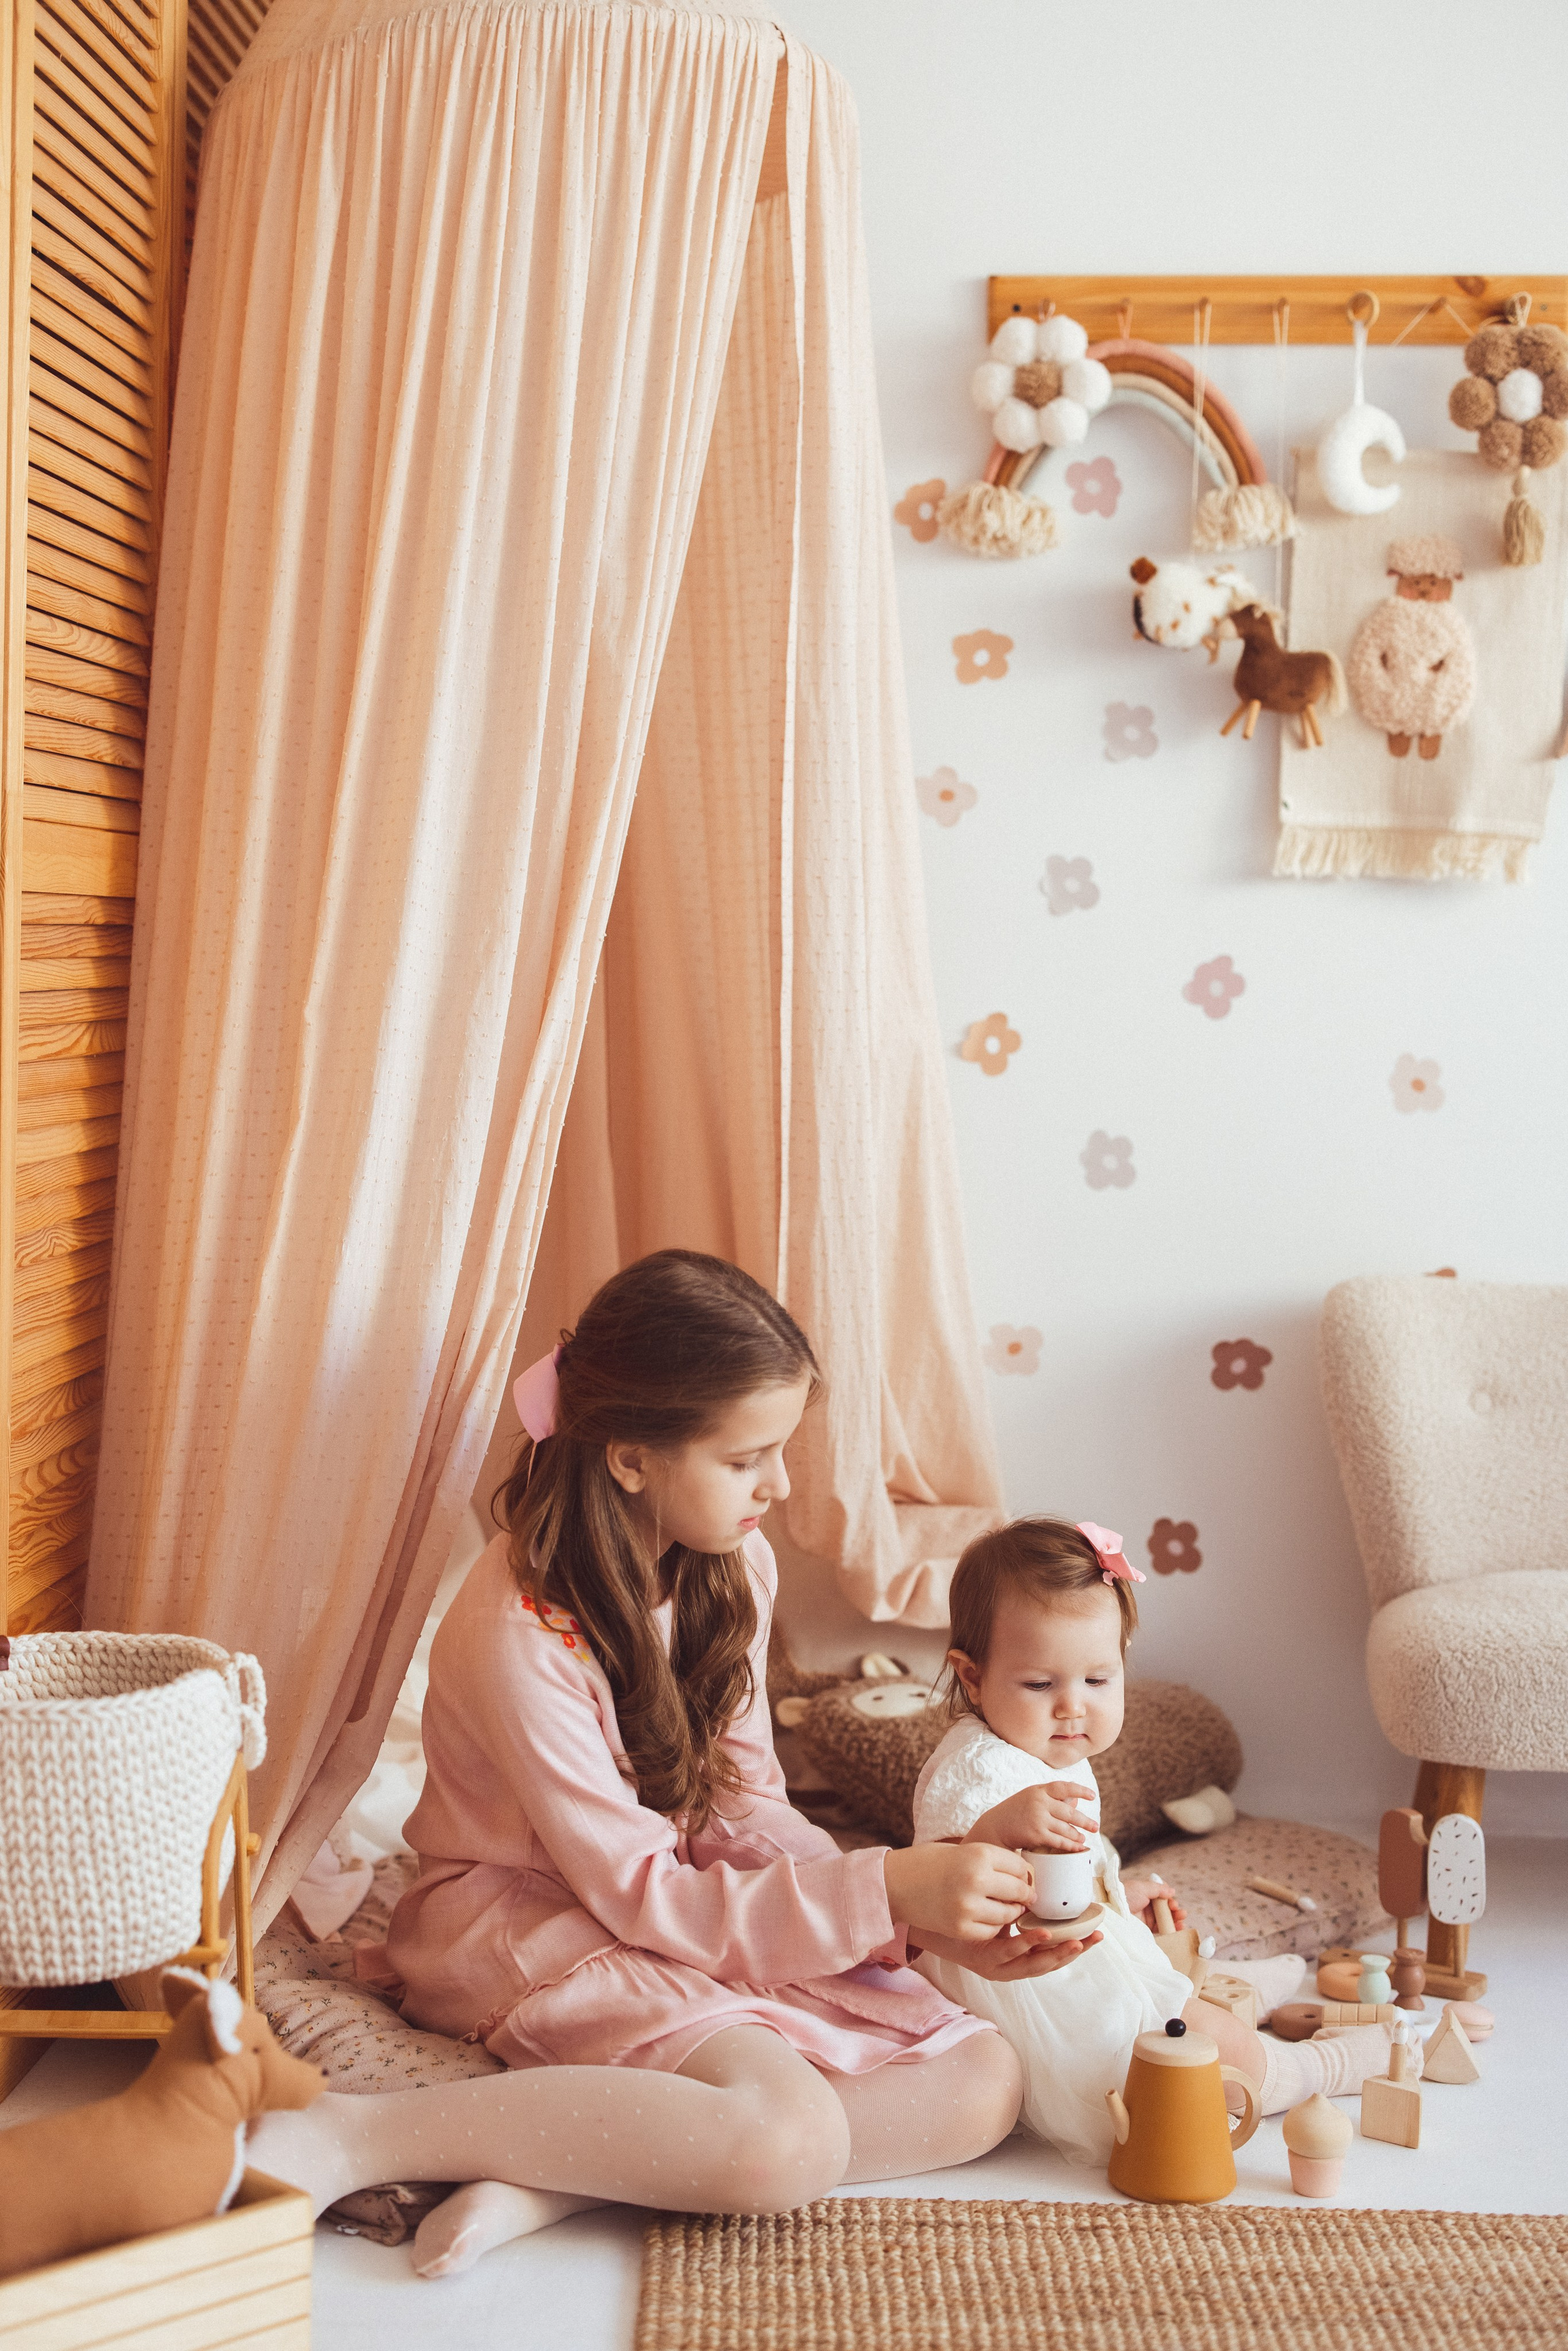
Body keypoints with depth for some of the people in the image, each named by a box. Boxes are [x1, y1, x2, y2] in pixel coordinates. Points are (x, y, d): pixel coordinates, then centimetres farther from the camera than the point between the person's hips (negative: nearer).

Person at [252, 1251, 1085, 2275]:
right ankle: (355, 2137, -24)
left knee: (986, 2081, -9)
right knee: (789, 2137, -33)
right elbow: (636, 1890, -21)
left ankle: (561, 2179, -21)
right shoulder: (516, 1637, -25)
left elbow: (743, 1802, 2)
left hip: (708, 1907, 8)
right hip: (530, 1922, -8)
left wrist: (921, 1910, -14)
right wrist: (883, 1890, -26)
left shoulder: (736, 1567, -3)